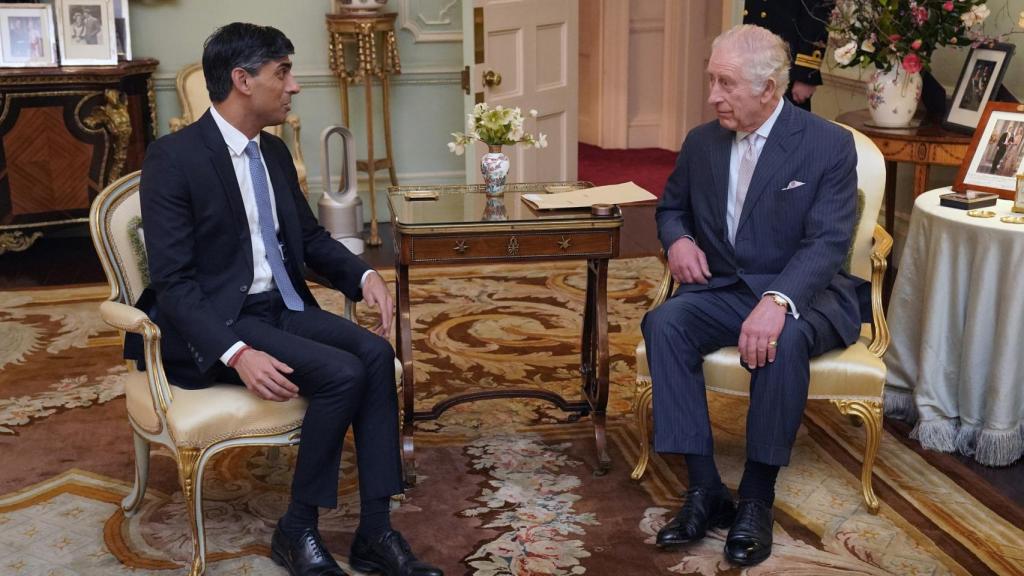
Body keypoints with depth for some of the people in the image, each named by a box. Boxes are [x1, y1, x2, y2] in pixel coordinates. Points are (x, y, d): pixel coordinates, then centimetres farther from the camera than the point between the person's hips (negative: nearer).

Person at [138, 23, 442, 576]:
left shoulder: (274, 151, 10)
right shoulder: (172, 157, -14)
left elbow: (309, 236, 20)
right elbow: (172, 281, -18)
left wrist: (363, 274, 0)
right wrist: (237, 353, -30)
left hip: (283, 307, 7)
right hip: (218, 323, -7)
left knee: (375, 353, -19)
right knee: (342, 373, -26)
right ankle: (297, 529, -8)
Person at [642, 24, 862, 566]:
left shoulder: (829, 145, -8)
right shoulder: (702, 142, 6)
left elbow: (826, 242, -17)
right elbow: (670, 207, 22)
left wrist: (777, 300, -36)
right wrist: (678, 239, -4)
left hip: (803, 295, -4)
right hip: (722, 291, 4)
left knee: (783, 340, -38)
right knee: (663, 323, -27)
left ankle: (757, 498, -21)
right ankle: (705, 490, -24)